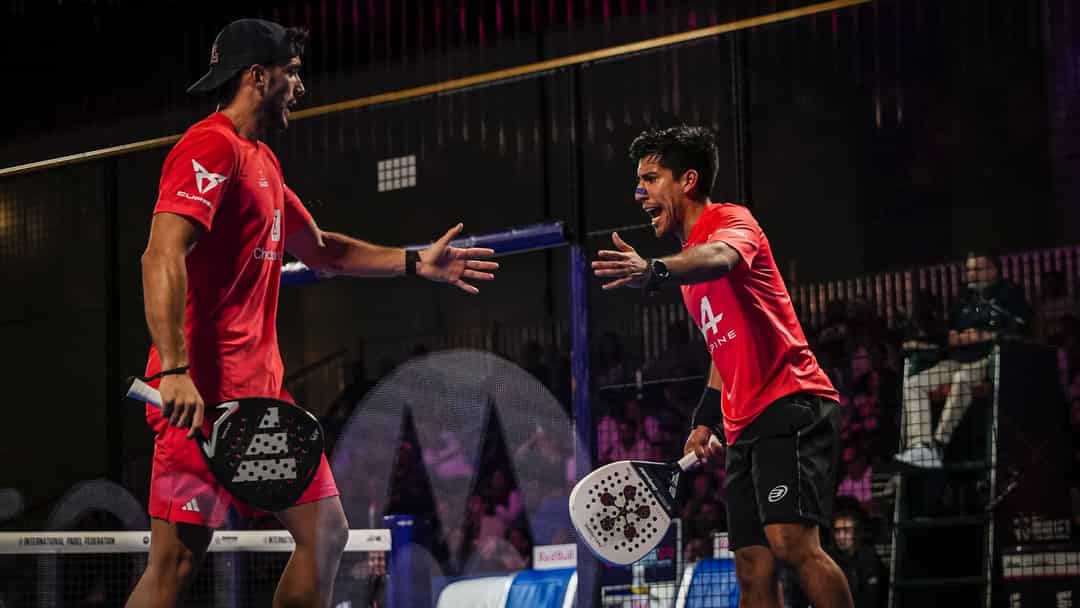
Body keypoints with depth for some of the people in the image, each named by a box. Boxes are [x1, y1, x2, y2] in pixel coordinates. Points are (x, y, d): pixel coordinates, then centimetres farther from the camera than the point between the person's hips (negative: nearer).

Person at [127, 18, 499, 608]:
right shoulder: (210, 148, -10)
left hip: (261, 391, 10)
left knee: (326, 532, 9)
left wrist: (416, 262, 28)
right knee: (176, 558, -10)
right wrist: (174, 371, -30)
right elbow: (161, 259, -21)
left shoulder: (261, 160, 22)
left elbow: (320, 249, 34)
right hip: (204, 393, -10)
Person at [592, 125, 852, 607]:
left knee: (792, 541, -25)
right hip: (745, 427, 9)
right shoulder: (689, 264, 23)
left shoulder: (731, 220, -5)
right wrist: (706, 420, 19)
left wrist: (654, 271, -51)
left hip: (789, 404, -9)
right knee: (753, 569, 1)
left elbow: (720, 259, -32)